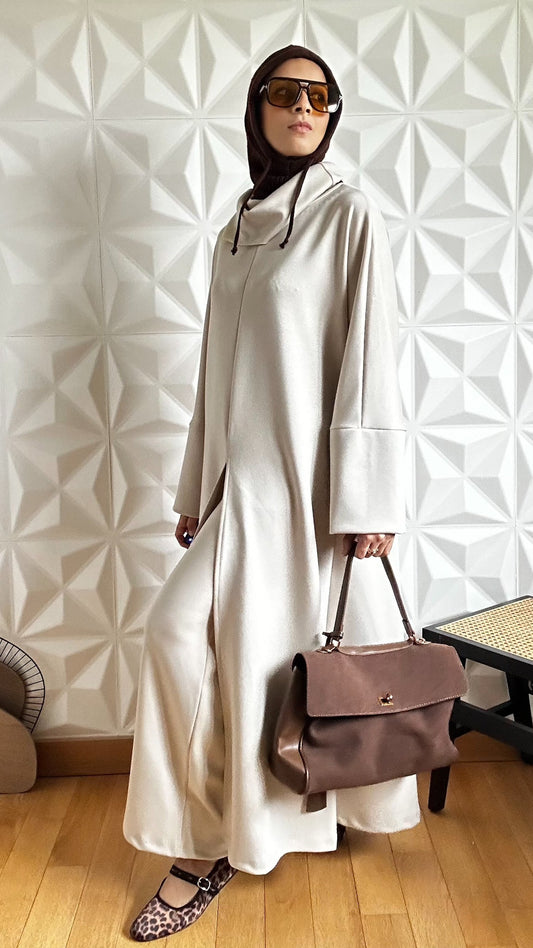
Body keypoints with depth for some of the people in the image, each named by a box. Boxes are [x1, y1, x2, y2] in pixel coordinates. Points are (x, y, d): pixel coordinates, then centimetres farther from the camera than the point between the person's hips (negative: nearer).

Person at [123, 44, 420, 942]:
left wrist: (369, 499, -14)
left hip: (315, 475, -5)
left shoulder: (350, 217, -2)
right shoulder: (234, 233, 15)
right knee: (178, 632, -1)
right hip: (244, 478, 6)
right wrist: (196, 491, 14)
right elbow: (216, 373, 15)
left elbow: (370, 363, -9)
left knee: (312, 649, 0)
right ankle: (208, 843, 17)